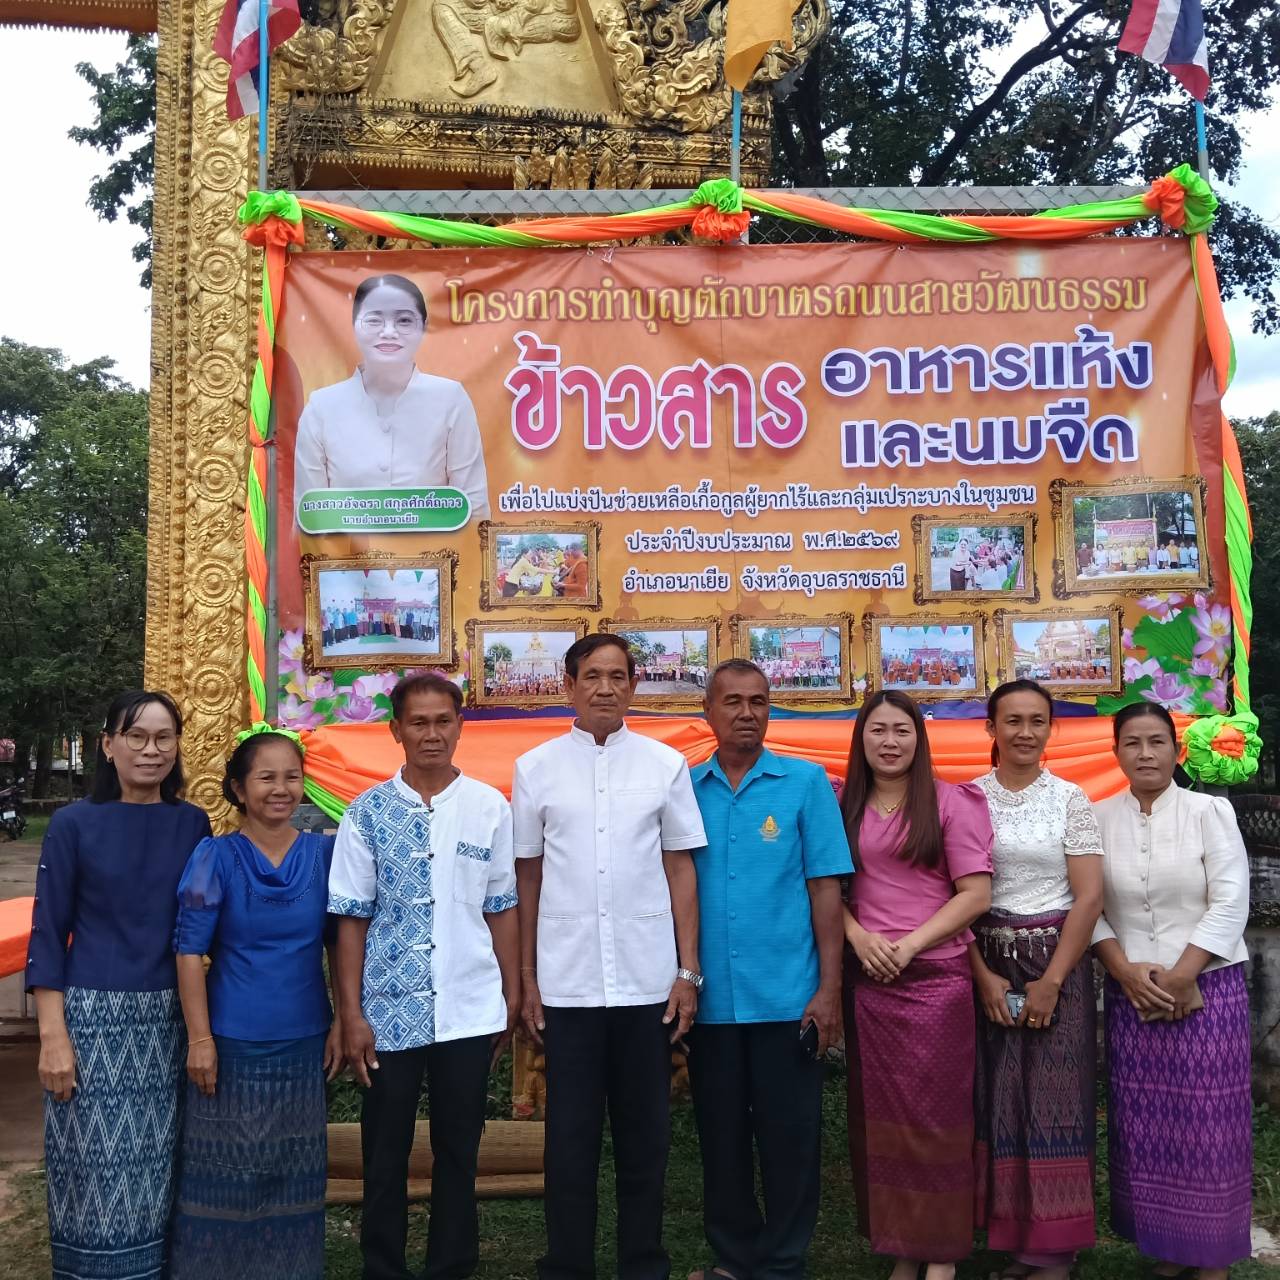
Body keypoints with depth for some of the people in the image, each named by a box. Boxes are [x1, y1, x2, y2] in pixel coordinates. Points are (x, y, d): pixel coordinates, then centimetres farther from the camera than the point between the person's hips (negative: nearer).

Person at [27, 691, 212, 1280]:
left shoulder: (192, 824, 4)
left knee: (157, 1165, 9)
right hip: (94, 1015, -2)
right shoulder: (74, 823, -4)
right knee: (97, 1166, 3)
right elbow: (47, 932, -3)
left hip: (167, 1019, 3)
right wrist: (52, 1034, -9)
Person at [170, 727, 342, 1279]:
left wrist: (340, 1023, 3)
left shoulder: (324, 853, 0)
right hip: (232, 1040, -2)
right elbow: (190, 951, -7)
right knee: (225, 1174, 6)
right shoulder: (215, 856, -7)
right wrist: (199, 1038, -11)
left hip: (303, 1040, 2)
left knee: (293, 1174, 12)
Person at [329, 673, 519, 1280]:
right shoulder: (368, 812, -3)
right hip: (389, 1012, -1)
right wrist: (352, 1015, -5)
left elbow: (501, 909, 5)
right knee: (385, 1153, 11)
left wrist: (513, 996, 6)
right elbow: (352, 920, -2)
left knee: (459, 1151, 12)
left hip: (470, 1012, 1)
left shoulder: (490, 808, 0)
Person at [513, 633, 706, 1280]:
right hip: (566, 982, 0)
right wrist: (527, 981, 5)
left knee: (645, 1130, 11)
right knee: (571, 1132, 8)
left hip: (648, 980, 0)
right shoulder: (535, 768, 3)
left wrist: (688, 972, 1)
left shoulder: (665, 764, 3)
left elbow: (680, 869, 5)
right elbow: (527, 878, 6)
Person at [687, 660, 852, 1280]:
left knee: (789, 1136, 7)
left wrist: (828, 988, -8)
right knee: (721, 1136, 14)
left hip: (787, 996, -2)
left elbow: (825, 887, -3)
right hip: (709, 998, 2)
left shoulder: (806, 782, -1)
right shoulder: (685, 789, 4)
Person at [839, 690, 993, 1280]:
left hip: (935, 979, -4)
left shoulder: (951, 801, -2)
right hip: (866, 978, 4)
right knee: (877, 1115, 8)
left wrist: (909, 944, -13)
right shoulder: (845, 807, 9)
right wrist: (859, 937, -8)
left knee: (933, 1115, 2)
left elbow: (976, 893, -6)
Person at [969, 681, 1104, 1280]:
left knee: (1054, 1098, 1)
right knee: (997, 1100, 4)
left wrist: (1051, 981, -11)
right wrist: (984, 976, -7)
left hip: (1057, 962, -1)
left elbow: (1089, 896, -5)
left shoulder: (1070, 798, -1)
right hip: (987, 965, 1)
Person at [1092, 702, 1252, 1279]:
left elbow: (1229, 905, -7)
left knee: (1206, 1122, 1)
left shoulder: (1210, 811, -3)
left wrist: (1180, 978, -12)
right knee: (1144, 1124, 6)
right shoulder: (1099, 818, 3)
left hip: (1207, 990, -2)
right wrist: (1126, 970, -10)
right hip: (1131, 992, 2)